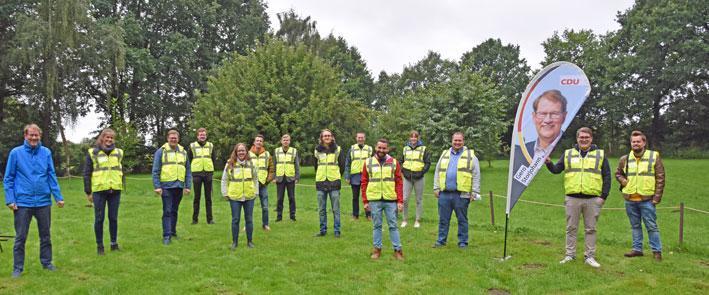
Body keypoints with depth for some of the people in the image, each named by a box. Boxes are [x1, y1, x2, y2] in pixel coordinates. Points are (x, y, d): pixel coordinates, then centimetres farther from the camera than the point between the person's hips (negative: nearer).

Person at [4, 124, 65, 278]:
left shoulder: (46, 153, 1)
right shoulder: (16, 153, -4)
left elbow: (52, 176, 4)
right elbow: (8, 179, -1)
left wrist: (58, 197, -1)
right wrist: (10, 200, -8)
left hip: (44, 201, 2)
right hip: (22, 202, -2)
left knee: (46, 235, 13)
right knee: (20, 237, 6)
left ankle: (46, 262, 27)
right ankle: (17, 267, 17)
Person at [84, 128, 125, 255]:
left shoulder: (118, 152, 10)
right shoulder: (92, 153, 1)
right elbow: (87, 173, 2)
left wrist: (122, 185, 12)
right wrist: (88, 192, 0)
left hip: (115, 190, 2)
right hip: (99, 190, -2)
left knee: (113, 218, 9)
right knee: (99, 218, 4)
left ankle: (114, 243, 19)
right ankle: (99, 245, 14)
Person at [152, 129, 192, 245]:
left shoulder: (183, 152, 11)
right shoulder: (161, 151, -2)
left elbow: (188, 171, 12)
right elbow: (155, 170, -4)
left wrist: (188, 186, 7)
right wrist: (157, 186, -10)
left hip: (179, 186, 4)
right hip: (166, 186, -4)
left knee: (174, 210, 14)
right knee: (167, 211, -5)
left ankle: (173, 231, 26)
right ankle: (166, 236, -2)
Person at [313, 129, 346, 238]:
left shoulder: (338, 149, 2)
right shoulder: (317, 150, 8)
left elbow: (342, 165, 9)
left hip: (334, 182, -2)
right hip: (320, 182, 2)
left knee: (336, 209, 0)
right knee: (321, 209, 7)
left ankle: (337, 231, 8)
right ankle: (323, 230, 17)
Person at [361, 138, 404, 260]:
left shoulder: (394, 162, 4)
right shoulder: (368, 163, 4)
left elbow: (399, 183, 2)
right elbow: (364, 183, 5)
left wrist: (400, 201, -4)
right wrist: (365, 201, 1)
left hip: (390, 200, 0)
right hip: (374, 200, 0)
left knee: (393, 225, 5)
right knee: (377, 225, 9)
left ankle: (397, 250, 12)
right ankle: (377, 249, 19)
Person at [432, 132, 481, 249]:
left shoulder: (470, 156, 4)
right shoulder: (444, 154, 15)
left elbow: (476, 175, 1)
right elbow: (438, 172, 17)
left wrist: (474, 192, -5)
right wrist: (436, 188, 10)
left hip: (461, 194, -3)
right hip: (444, 194, 3)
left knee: (462, 219, 5)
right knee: (443, 219, 8)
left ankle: (463, 242, 15)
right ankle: (441, 241, 19)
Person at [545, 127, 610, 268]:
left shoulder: (600, 154, 7)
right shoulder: (568, 154, 10)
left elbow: (607, 176, 5)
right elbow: (556, 169, 4)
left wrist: (603, 196, -3)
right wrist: (548, 163, -17)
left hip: (592, 199, -1)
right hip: (572, 198, 1)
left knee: (590, 229, 6)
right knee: (571, 228, 6)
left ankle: (589, 256, 15)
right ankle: (570, 255, 15)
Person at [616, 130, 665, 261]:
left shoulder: (654, 157, -2)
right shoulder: (625, 159, 7)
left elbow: (660, 178, -2)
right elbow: (618, 173, 24)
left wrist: (657, 197, -6)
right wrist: (623, 181, 2)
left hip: (647, 200, -4)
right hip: (630, 200, 4)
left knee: (652, 226, 1)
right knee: (635, 226, 13)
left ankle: (657, 251, 11)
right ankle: (637, 249, 22)